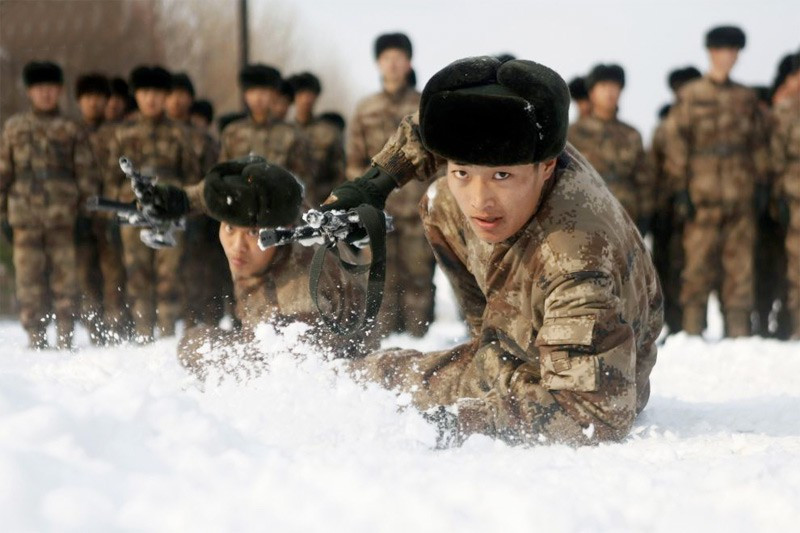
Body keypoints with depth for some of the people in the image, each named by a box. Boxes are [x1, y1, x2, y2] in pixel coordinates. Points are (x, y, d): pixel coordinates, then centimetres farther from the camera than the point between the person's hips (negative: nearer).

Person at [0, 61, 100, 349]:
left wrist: (87, 213, 1)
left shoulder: (72, 130, 9)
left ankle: (65, 336, 1)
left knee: (65, 277, -3)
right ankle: (35, 334, 5)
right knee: (29, 278, -1)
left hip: (63, 217, -1)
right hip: (25, 216, 1)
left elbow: (87, 174, 8)